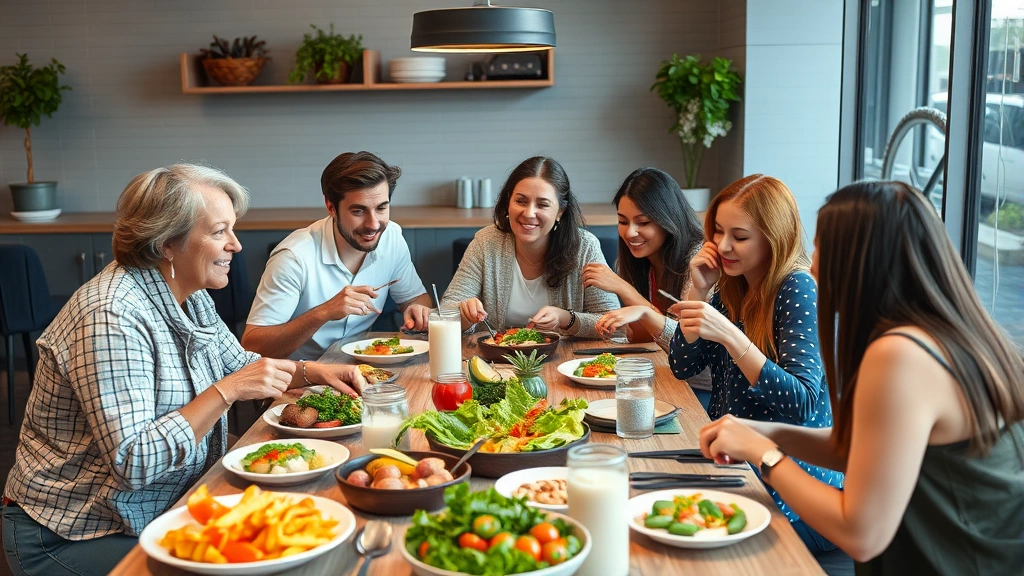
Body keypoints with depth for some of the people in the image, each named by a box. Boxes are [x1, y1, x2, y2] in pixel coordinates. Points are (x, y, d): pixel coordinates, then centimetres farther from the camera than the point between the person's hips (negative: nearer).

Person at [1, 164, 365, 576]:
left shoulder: (188, 295, 2)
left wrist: (313, 372, -1)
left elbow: (237, 363, 16)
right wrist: (227, 391, -30)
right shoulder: (110, 317, -26)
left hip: (161, 510, 8)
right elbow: (132, 464, -30)